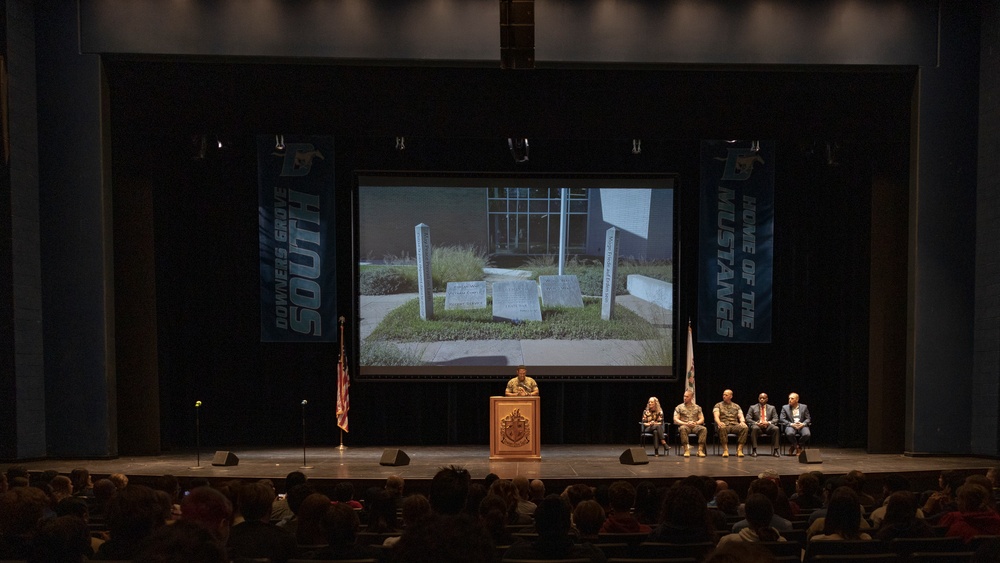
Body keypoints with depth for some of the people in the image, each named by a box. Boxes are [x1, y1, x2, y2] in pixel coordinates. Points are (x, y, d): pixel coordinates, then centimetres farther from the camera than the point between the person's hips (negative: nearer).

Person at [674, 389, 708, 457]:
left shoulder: (697, 407, 17)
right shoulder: (679, 407, 10)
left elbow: (702, 419, 10)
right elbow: (675, 420, 0)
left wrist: (696, 423, -12)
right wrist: (686, 423, -15)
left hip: (695, 426, 2)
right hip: (684, 425, -2)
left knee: (704, 429, -31)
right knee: (683, 428, -39)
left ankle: (700, 450, -34)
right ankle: (686, 450, -39)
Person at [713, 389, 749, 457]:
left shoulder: (736, 406, 21)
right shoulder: (718, 405, 13)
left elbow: (741, 416, 10)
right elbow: (716, 416, -3)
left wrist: (742, 422, -15)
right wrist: (719, 422, -26)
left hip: (734, 425, 2)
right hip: (724, 425, -2)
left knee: (744, 427, -31)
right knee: (722, 428, -40)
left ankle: (739, 449, -31)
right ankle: (725, 450, -35)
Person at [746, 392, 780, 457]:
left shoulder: (772, 408, 19)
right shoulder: (752, 407, 14)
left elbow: (775, 419, 9)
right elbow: (748, 419, 5)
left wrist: (768, 423, -13)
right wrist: (756, 423, -13)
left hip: (768, 426, 1)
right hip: (757, 426, -1)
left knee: (776, 428, -32)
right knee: (754, 428, -38)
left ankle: (775, 450, -28)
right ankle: (754, 450, -36)